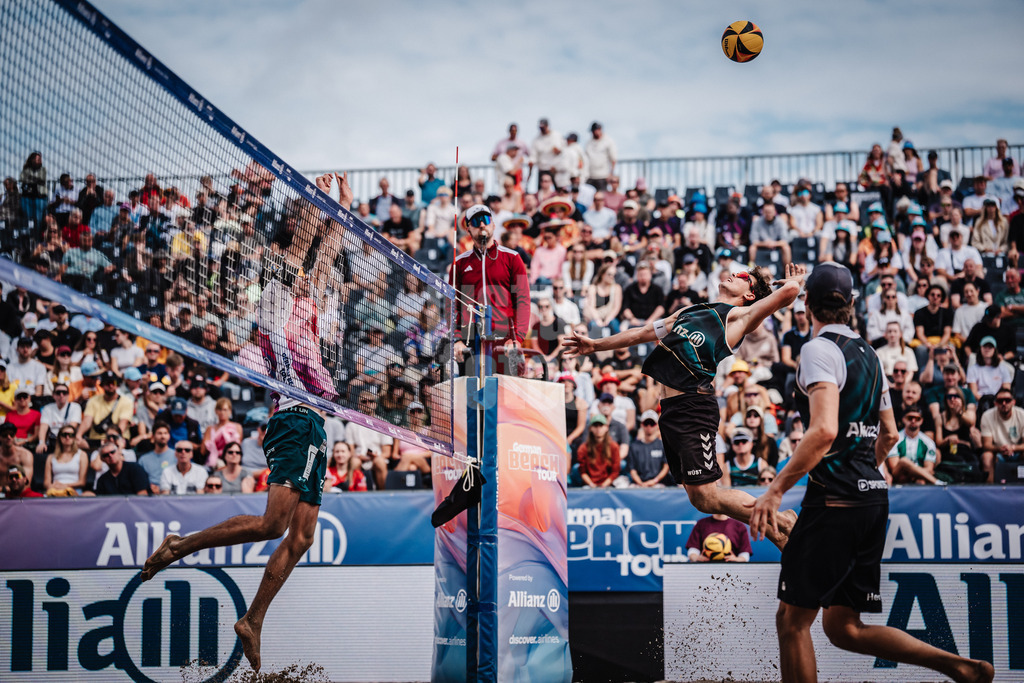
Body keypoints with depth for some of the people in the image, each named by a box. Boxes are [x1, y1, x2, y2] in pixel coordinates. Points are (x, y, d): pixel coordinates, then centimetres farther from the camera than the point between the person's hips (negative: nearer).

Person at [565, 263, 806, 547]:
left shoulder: (738, 316, 4)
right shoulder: (689, 311, 26)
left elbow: (788, 291, -8)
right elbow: (643, 333, 35)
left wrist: (793, 281, 15)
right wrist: (596, 345, 38)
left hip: (694, 407, -8)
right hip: (672, 406, 8)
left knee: (705, 495, -10)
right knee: (700, 496, 3)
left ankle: (782, 523, 3)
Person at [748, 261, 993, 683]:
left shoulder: (820, 349, -9)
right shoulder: (868, 355, 17)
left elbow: (824, 430, -21)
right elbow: (889, 435, 24)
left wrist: (776, 490, -19)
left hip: (834, 501, -8)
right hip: (873, 498, 8)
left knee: (792, 619, -1)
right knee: (843, 628, 11)